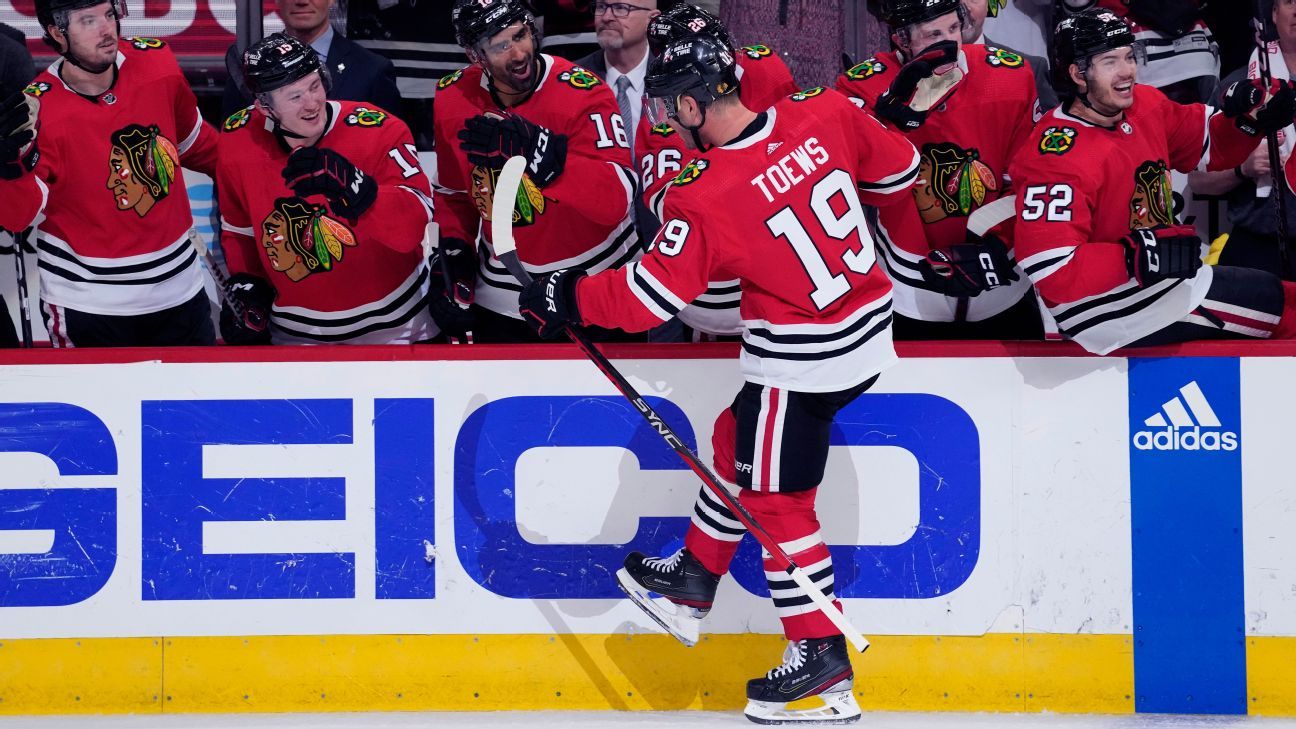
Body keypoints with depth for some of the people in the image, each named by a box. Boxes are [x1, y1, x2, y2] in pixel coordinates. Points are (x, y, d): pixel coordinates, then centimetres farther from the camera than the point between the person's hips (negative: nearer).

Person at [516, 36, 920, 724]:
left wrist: (566, 299, 1)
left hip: (801, 359, -8)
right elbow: (897, 169, 7)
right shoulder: (823, 114, -7)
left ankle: (820, 654, 8)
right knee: (738, 443, 24)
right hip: (868, 324, 8)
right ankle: (692, 579, 38)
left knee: (777, 499, 5)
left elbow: (649, 297, -14)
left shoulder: (706, 196, -21)